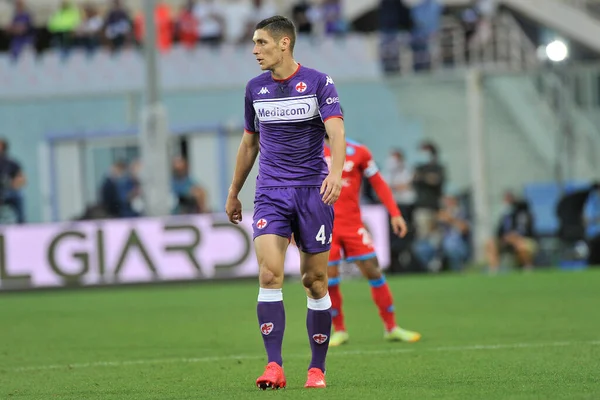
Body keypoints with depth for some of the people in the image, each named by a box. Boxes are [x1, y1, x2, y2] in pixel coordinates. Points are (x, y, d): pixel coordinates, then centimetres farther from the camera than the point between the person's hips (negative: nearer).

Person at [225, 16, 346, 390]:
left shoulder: (319, 83, -4)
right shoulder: (255, 88, 9)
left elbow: (336, 132, -16)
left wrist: (336, 172, -34)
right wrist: (234, 193, 24)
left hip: (313, 191, -3)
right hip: (271, 192, 3)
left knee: (315, 282, 3)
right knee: (269, 274, -15)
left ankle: (317, 369, 13)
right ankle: (275, 366, -18)